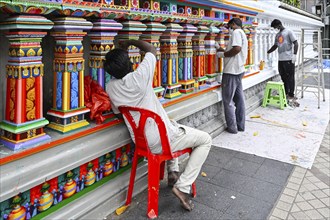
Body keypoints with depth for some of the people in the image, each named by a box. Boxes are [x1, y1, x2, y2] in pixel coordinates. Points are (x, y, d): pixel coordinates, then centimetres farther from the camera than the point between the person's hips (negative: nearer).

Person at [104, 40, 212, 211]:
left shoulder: (110, 88, -7)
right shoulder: (138, 78, -24)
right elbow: (152, 50, -7)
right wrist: (130, 42, 6)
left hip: (140, 141, 8)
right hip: (160, 142, -7)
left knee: (173, 125, 37)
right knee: (205, 140, 8)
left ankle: (173, 172, 33)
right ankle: (182, 186, 2)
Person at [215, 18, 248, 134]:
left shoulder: (236, 32, -9)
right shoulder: (242, 34, 21)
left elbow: (237, 49, -25)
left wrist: (223, 54, -12)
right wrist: (219, 48, 29)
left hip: (231, 72, -10)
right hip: (239, 71, 10)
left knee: (228, 100, -2)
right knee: (239, 99, 12)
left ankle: (232, 127, 3)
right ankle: (240, 125, 19)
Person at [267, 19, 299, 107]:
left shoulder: (288, 32, -2)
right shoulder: (277, 35, 18)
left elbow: (295, 43, -6)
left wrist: (294, 54, -14)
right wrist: (267, 52, 24)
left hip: (289, 59, -7)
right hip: (280, 59, 7)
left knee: (290, 77, -4)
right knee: (283, 77, 9)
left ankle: (291, 96, -1)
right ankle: (285, 94, 18)